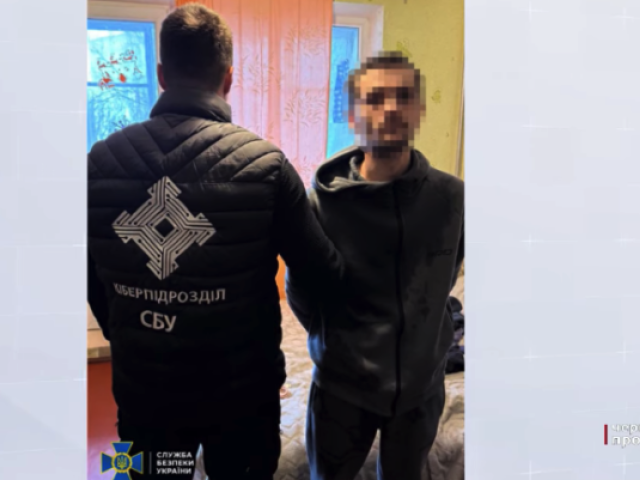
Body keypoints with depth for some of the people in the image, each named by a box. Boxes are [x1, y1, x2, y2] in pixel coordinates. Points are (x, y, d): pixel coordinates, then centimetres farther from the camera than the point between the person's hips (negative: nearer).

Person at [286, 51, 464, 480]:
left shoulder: (451, 196, -10)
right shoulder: (324, 200, -16)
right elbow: (300, 292, -3)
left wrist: (422, 337, 9)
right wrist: (338, 343, 4)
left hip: (423, 385, 2)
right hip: (343, 386, -2)